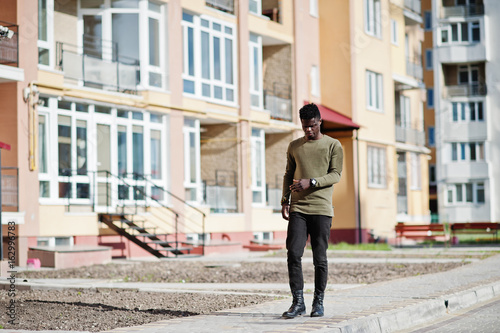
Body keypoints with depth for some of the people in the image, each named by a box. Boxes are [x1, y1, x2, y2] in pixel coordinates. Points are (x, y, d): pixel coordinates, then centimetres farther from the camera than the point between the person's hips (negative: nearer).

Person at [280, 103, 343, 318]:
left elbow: (335, 175, -2)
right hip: (297, 209, 2)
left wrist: (311, 182, -15)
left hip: (321, 209, -2)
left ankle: (318, 302, 10)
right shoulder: (294, 147, 15)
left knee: (320, 258, 0)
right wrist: (285, 201, 7)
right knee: (293, 254, -8)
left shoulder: (333, 145, 5)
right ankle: (298, 302, -3)